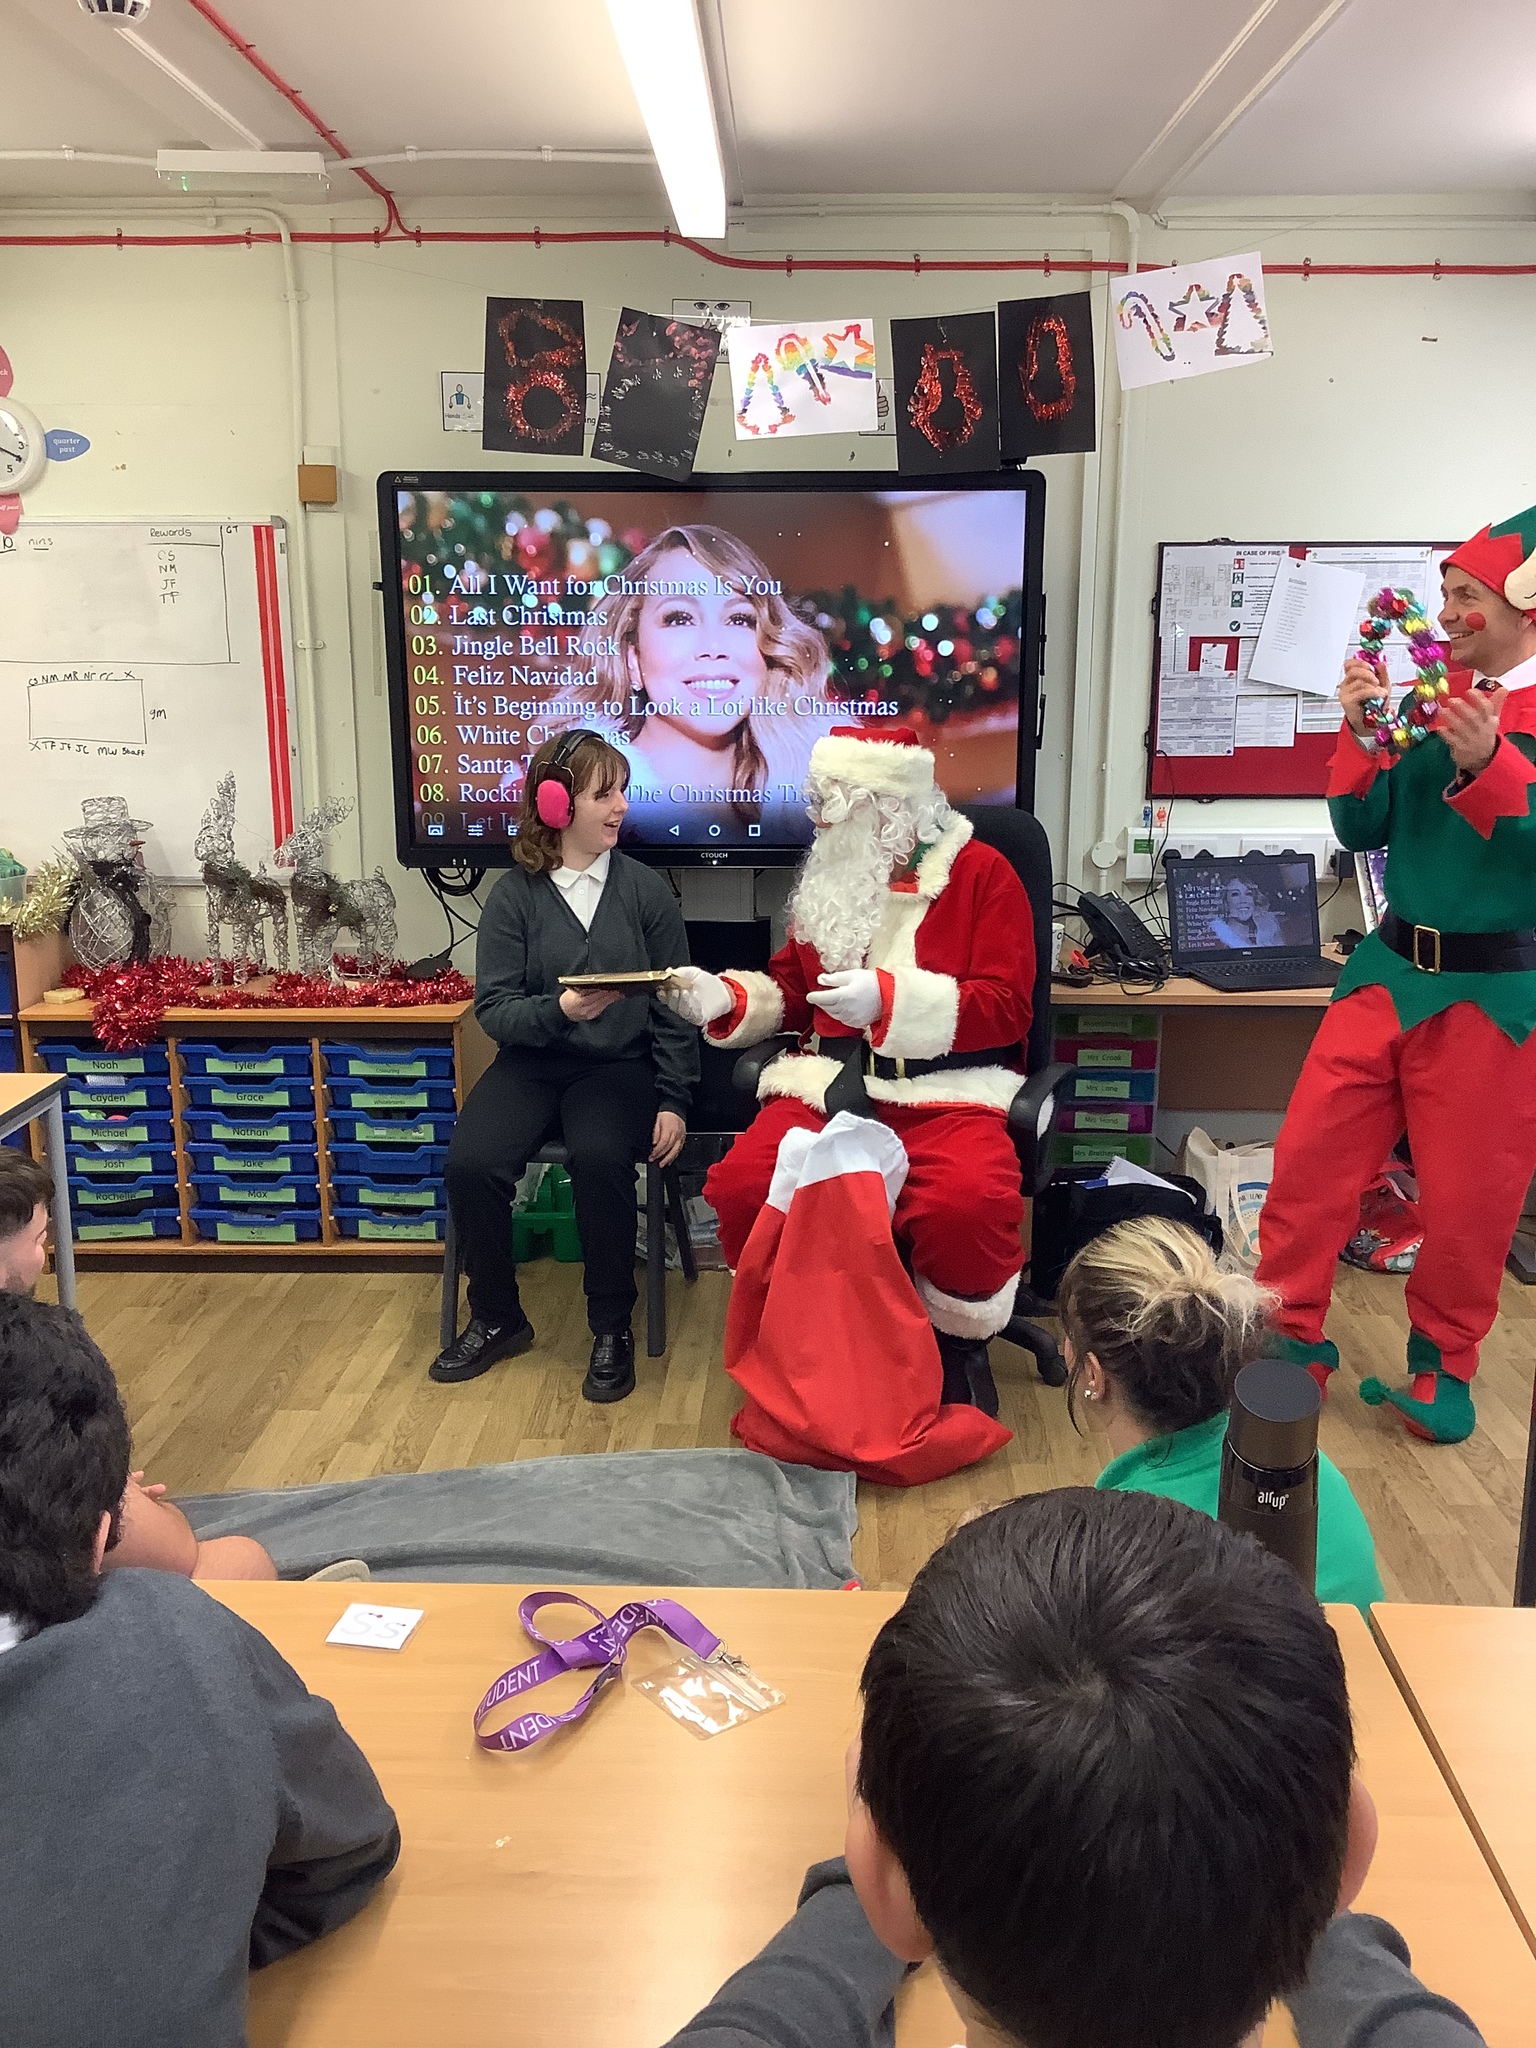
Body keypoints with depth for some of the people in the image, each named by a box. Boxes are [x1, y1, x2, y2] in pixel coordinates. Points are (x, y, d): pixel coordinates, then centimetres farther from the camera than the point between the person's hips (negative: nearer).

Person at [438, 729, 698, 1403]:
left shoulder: (646, 890, 2)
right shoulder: (514, 895, 2)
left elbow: (673, 1007, 3)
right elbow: (494, 1008, -4)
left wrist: (673, 1101, -6)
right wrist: (558, 1010, -23)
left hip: (619, 1065, -1)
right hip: (531, 1063, 1)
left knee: (600, 1158, -32)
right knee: (471, 1162, -25)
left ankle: (612, 1328, -10)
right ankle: (496, 1319, 1)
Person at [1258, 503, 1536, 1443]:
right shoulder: (1434, 700, 9)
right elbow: (1364, 830, 8)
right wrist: (1362, 734, -5)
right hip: (1392, 969, 5)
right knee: (1311, 1154, 2)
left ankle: (1444, 1365, 28)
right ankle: (1290, 1336, 18)